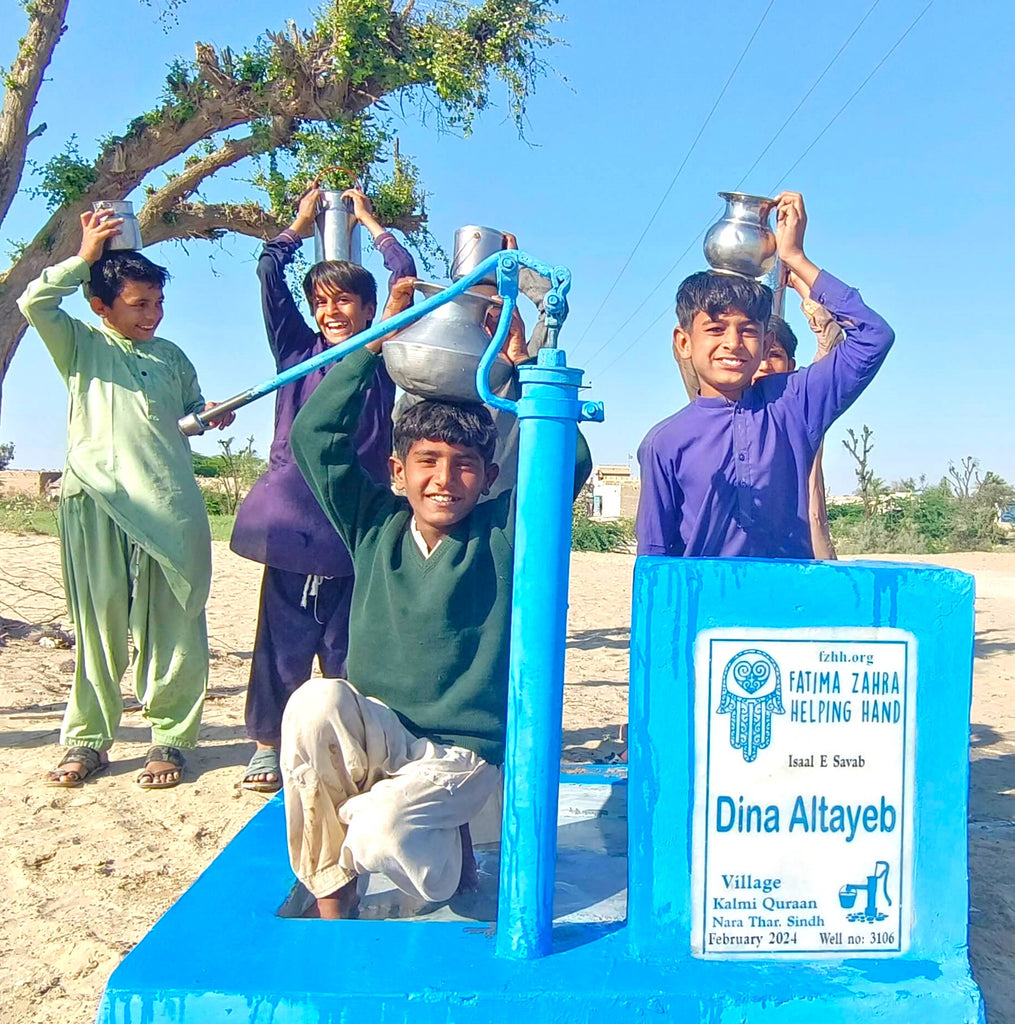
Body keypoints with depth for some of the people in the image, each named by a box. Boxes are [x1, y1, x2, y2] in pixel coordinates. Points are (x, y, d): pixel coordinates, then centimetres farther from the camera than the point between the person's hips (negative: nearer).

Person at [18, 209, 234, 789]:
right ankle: (88, 740, 14)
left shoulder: (171, 357, 21)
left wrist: (212, 413, 9)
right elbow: (35, 302, -6)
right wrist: (84, 258, -2)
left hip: (169, 505, 3)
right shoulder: (81, 345, 11)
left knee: (172, 625, 0)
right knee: (99, 624, 2)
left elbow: (190, 411, 31)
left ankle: (170, 739, 9)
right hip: (96, 502, -2)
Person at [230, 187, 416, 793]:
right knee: (282, 639, 7)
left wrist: (368, 220, 17)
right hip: (291, 518, 1)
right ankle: (268, 746, 20)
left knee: (347, 644, 7)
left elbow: (406, 277, 5)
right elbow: (270, 272, 10)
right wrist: (302, 223, 21)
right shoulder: (297, 350, 12)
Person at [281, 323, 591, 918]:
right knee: (316, 701, -31)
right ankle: (332, 904, -10)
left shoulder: (503, 533, -3)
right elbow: (315, 434, -4)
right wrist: (376, 343, -5)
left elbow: (569, 459, -15)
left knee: (380, 836, -30)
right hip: (375, 732, 3)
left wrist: (518, 361, -13)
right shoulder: (376, 527, 3)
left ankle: (449, 853, 10)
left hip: (466, 752, -3)